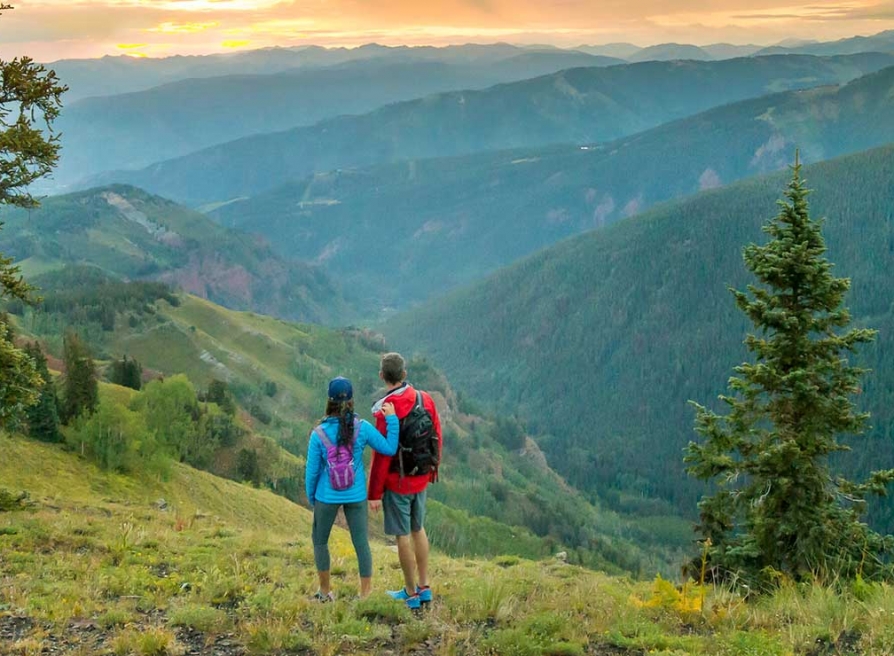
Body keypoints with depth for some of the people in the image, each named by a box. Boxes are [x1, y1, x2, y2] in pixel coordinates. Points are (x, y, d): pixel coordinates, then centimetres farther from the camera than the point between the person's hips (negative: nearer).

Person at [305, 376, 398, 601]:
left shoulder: (319, 433, -14)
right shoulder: (362, 428, -13)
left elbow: (312, 470, -6)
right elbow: (390, 449, -7)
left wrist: (310, 496, 10)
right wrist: (391, 419, -3)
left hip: (327, 497, -1)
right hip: (356, 497, 1)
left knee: (320, 541, 19)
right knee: (361, 543, 9)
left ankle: (325, 592, 27)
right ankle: (365, 595, 14)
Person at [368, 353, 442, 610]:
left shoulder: (386, 410, -21)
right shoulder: (426, 400, -2)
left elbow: (382, 456, -19)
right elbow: (437, 439, 6)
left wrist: (375, 493, -11)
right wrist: (432, 470, 20)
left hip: (397, 482, -6)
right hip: (421, 479, 6)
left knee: (403, 535, 5)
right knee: (418, 529, 20)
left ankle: (412, 594, 15)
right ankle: (424, 587, 28)